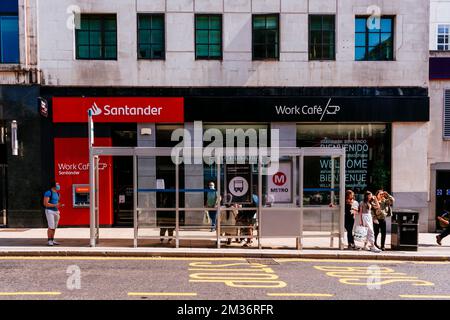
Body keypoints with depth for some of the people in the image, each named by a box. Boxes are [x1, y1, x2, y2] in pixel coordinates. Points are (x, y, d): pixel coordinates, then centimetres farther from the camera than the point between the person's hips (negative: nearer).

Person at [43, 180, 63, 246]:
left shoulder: (57, 193, 15)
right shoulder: (48, 193, -9)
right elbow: (45, 203, -15)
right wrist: (55, 205, -21)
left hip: (56, 211, 7)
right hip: (49, 211, -7)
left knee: (54, 227, 7)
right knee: (51, 227, -11)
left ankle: (52, 240, 14)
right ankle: (49, 240, -3)